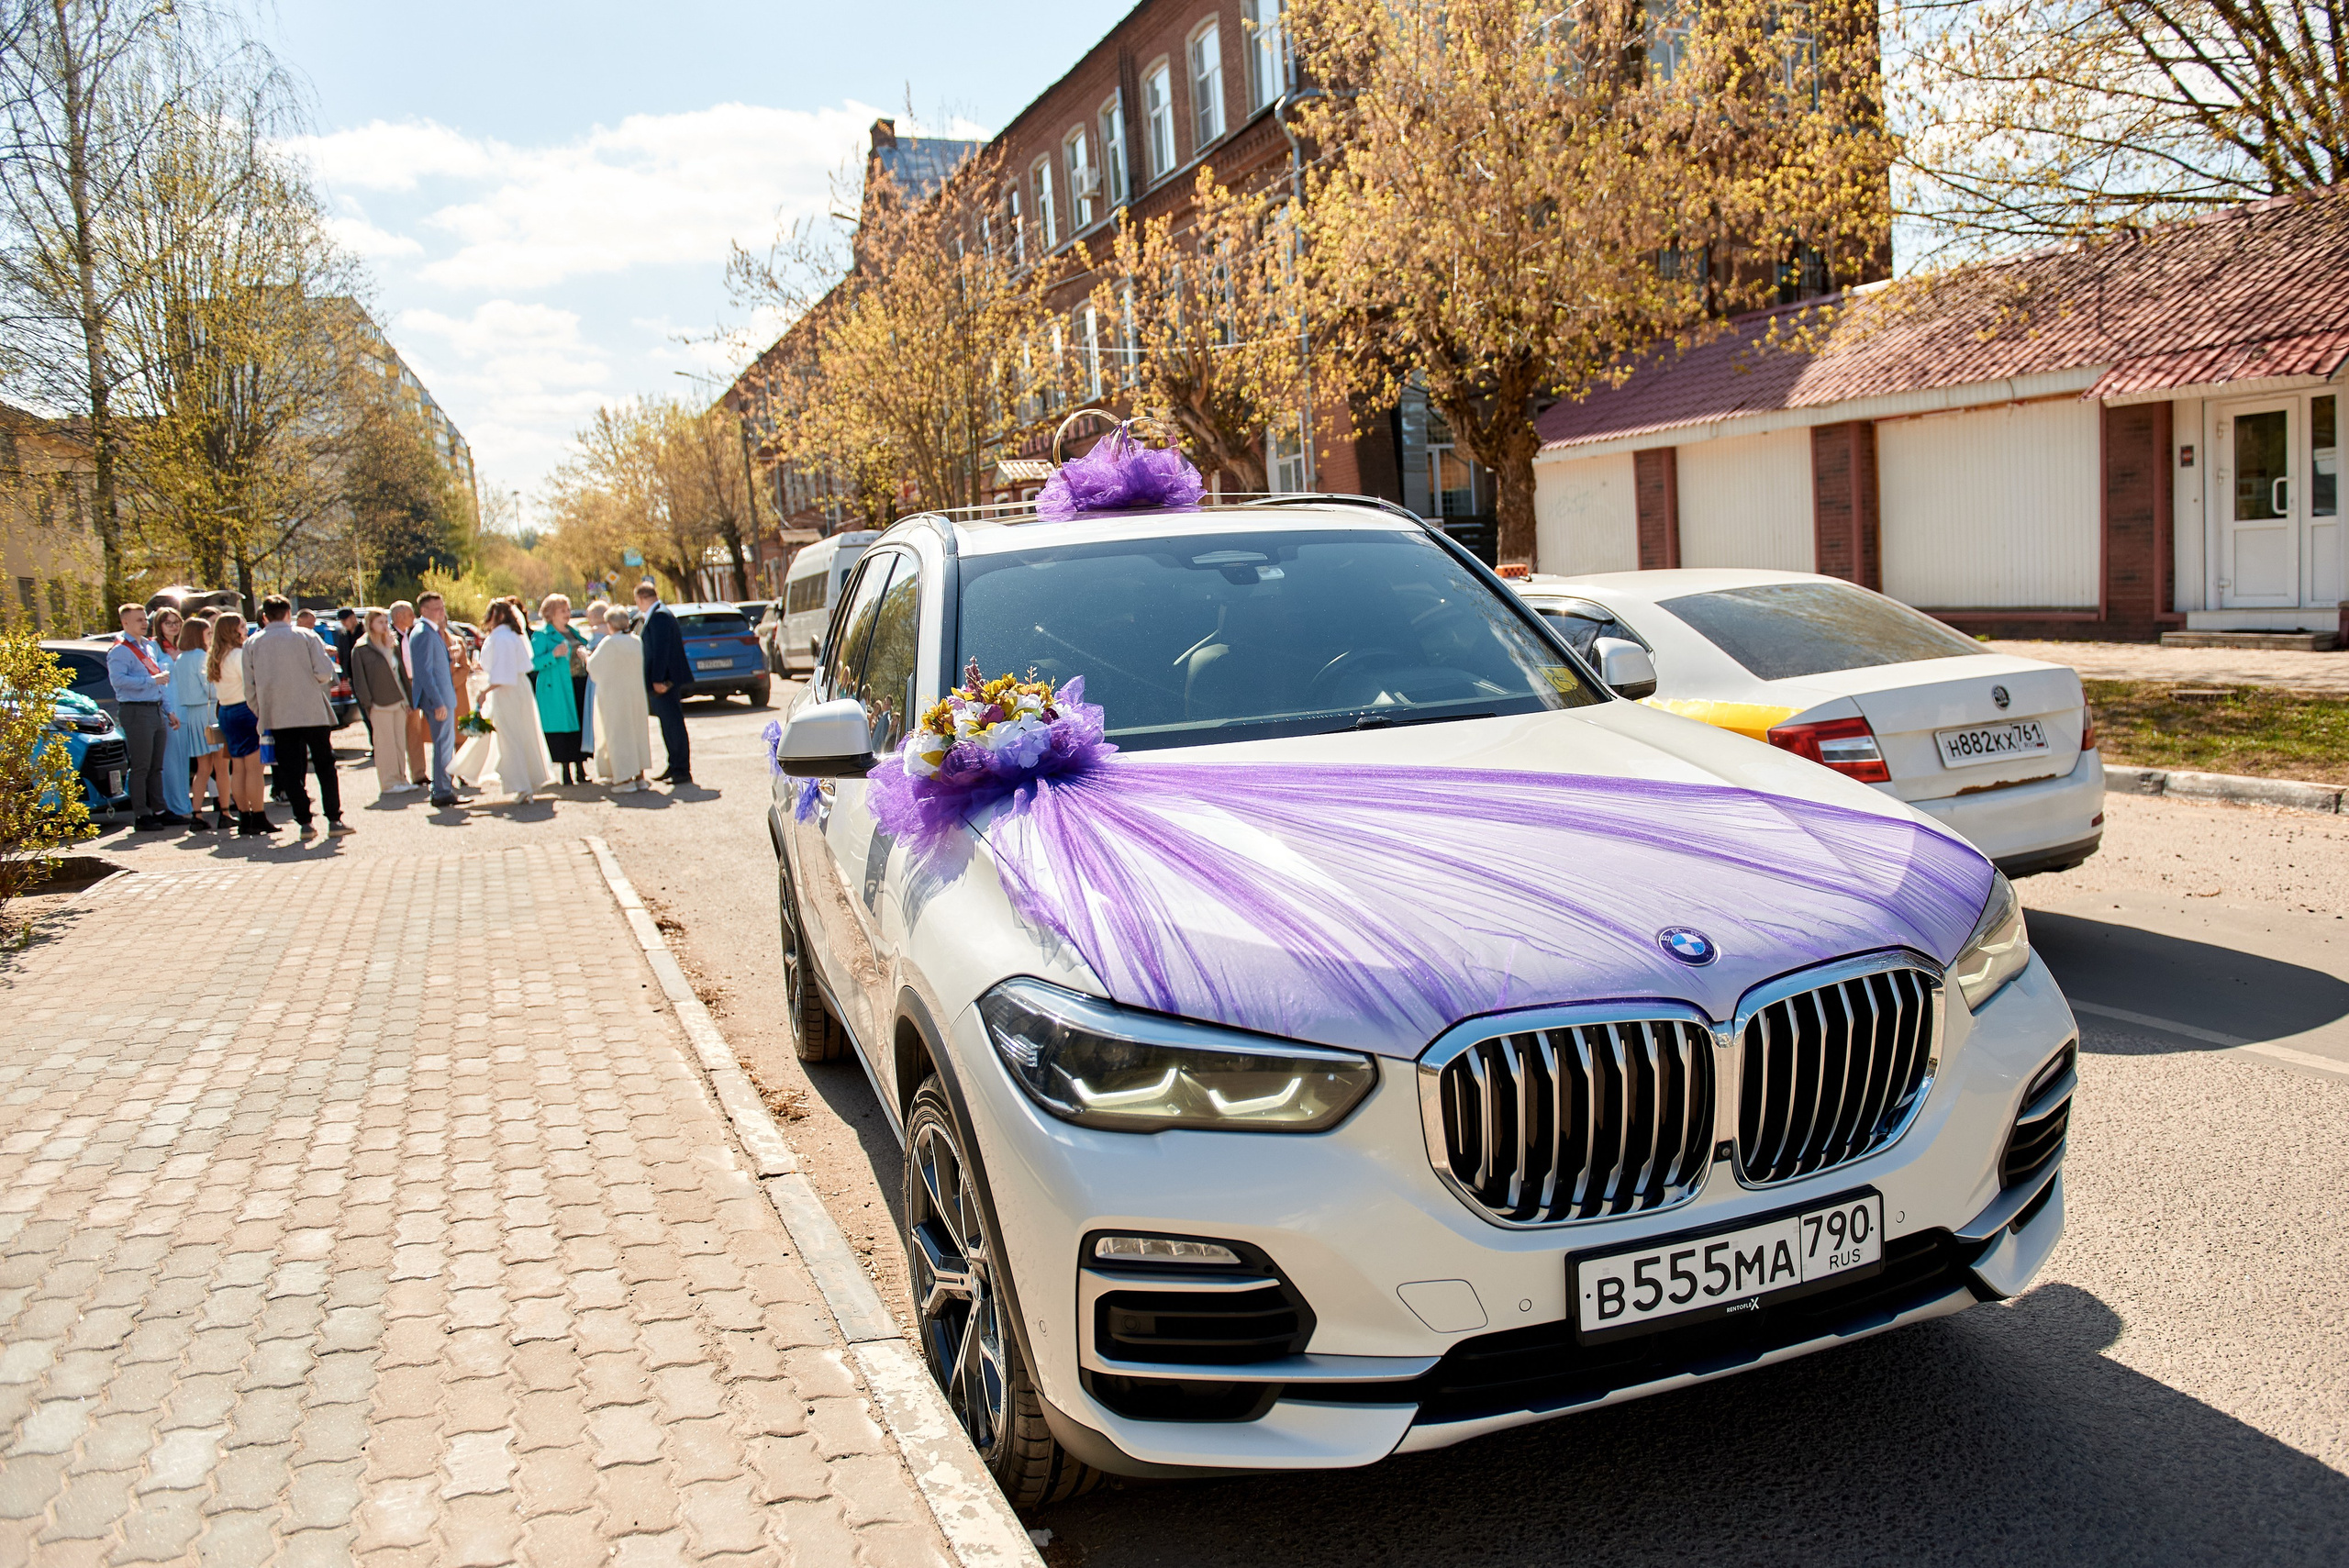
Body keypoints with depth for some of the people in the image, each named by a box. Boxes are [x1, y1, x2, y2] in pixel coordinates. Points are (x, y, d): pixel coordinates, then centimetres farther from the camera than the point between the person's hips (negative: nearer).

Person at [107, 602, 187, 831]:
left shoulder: (151, 646, 19)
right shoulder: (120, 650, -7)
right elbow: (117, 679, -23)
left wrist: (168, 711, 20)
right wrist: (151, 680, -23)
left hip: (157, 710, 8)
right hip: (137, 711, -8)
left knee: (156, 766, 12)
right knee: (141, 767, -5)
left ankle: (159, 811, 18)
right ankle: (141, 816, -2)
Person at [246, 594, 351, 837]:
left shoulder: (252, 645, 4)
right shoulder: (307, 637, -2)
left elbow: (250, 688, 3)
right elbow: (325, 673, -11)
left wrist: (262, 715, 14)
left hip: (277, 717, 1)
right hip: (313, 713, -1)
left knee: (290, 771, 6)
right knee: (325, 766, 7)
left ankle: (305, 822, 3)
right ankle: (334, 820, 3)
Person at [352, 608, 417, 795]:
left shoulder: (392, 646, 15)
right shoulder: (361, 649, -4)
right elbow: (359, 679, -7)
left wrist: (407, 698, 10)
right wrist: (367, 702, -14)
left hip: (399, 700, 6)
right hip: (380, 703, -6)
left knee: (400, 742, 7)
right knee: (385, 743, -3)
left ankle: (400, 778, 15)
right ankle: (388, 783, 2)